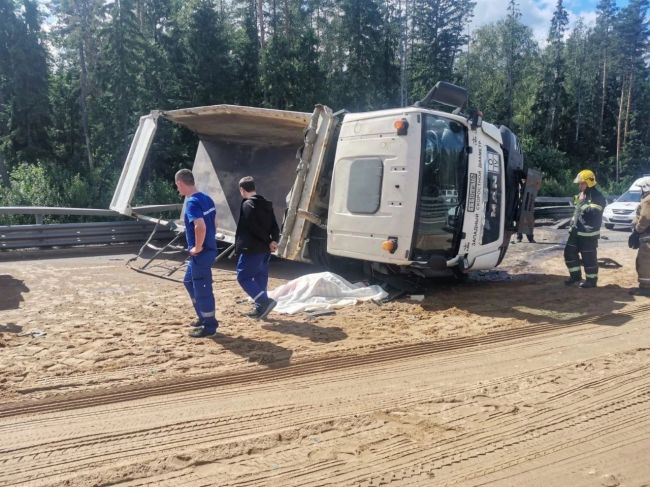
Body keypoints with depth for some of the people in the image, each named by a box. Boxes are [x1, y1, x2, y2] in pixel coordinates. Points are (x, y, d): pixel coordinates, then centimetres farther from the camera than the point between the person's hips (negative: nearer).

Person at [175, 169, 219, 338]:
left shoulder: (192, 202, -19)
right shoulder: (206, 198, 10)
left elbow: (200, 226, -33)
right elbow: (214, 223, 18)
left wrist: (198, 247, -21)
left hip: (201, 252, -10)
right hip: (208, 248, 10)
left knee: (202, 288, 0)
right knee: (189, 281, 23)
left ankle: (209, 326, 12)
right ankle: (204, 317, 31)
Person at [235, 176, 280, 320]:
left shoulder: (247, 205, -12)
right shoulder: (266, 204, 13)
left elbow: (255, 228, -20)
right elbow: (274, 225, 6)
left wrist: (269, 242, -11)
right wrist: (274, 241, -7)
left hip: (252, 249, -8)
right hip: (265, 249, 8)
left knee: (243, 277, -1)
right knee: (260, 277, 15)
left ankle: (265, 301, -13)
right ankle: (260, 308, 19)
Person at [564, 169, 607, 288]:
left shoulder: (597, 197, -15)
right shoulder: (581, 195, 13)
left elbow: (593, 213, -28)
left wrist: (583, 203, -21)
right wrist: (572, 225, 20)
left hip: (588, 233, -9)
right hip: (576, 231, 9)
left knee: (589, 257, 0)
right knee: (569, 253, 12)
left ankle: (591, 280, 13)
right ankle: (575, 275, 26)